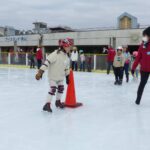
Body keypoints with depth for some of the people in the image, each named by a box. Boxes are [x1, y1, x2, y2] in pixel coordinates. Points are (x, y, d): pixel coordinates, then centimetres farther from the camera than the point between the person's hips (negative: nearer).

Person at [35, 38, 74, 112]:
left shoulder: (66, 56, 1)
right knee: (53, 89, -15)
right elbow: (47, 62, -30)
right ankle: (47, 104, -7)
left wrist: (67, 77, 16)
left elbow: (67, 67, 13)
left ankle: (58, 101, 33)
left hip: (60, 76, 8)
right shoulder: (56, 54, -25)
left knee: (61, 88, 14)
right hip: (53, 76, -8)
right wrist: (40, 72, -36)